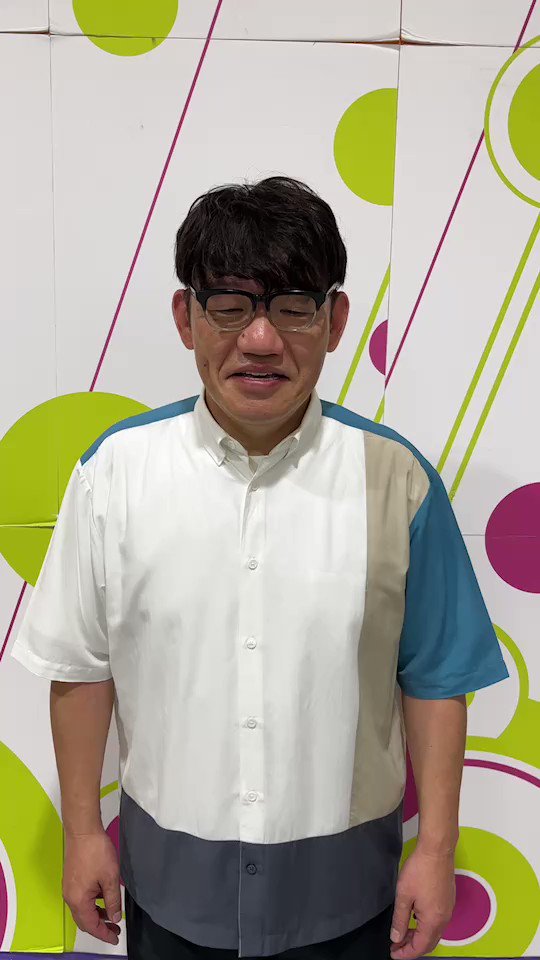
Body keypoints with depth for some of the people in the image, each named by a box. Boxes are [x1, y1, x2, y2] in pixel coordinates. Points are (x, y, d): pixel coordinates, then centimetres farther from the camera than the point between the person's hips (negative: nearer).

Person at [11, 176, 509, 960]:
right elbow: (82, 665, -3)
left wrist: (437, 847, -2)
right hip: (170, 866, 1)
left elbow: (433, 680, -5)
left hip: (341, 873, 0)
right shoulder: (116, 469, -12)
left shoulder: (396, 477, -13)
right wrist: (83, 830, 3)